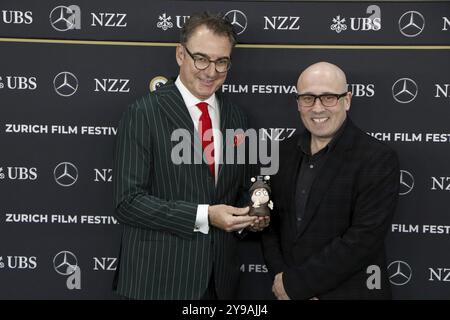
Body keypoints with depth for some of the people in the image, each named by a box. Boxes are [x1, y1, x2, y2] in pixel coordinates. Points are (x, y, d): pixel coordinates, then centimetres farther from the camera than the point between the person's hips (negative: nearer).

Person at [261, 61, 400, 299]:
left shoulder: (378, 160, -15)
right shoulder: (285, 153, 3)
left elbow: (364, 238, -21)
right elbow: (270, 222, 5)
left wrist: (295, 283, -19)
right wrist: (281, 277, -10)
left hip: (349, 292, -4)